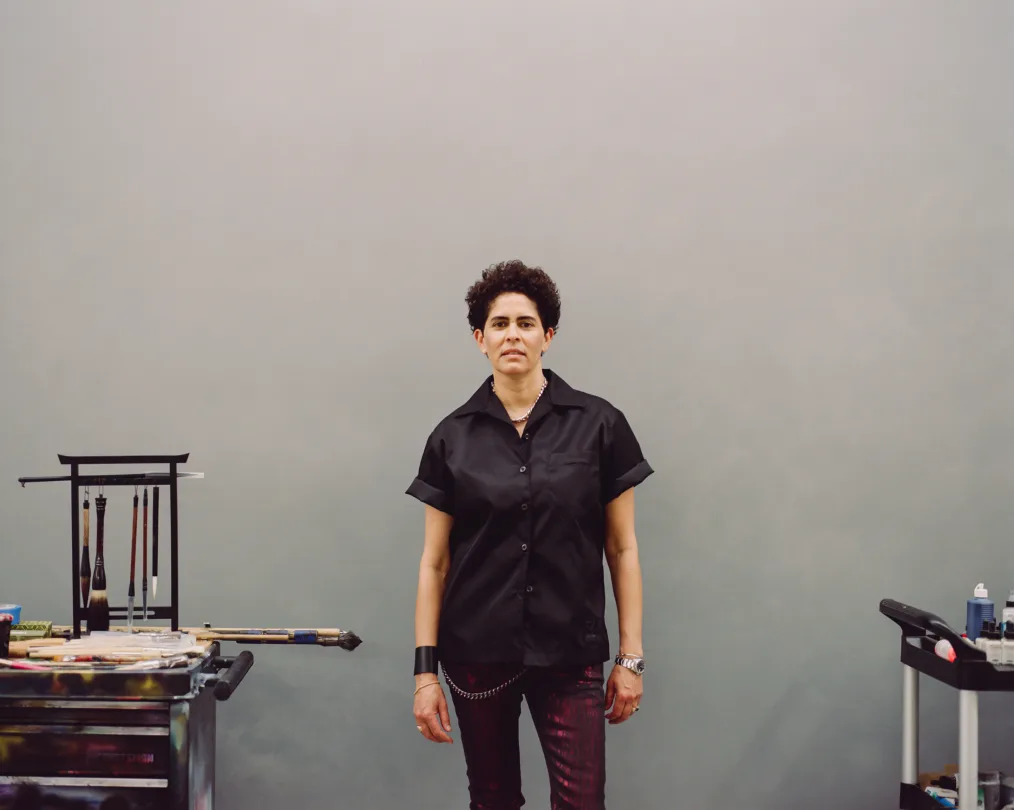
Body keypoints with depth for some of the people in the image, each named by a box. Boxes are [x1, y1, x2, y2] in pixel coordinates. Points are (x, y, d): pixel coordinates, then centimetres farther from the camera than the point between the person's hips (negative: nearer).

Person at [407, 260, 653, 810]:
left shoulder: (598, 425, -3)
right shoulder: (452, 438, 0)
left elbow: (622, 548, 1)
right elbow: (434, 561, 2)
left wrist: (631, 656, -1)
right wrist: (425, 669, -2)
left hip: (569, 653, -1)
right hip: (477, 653, 2)